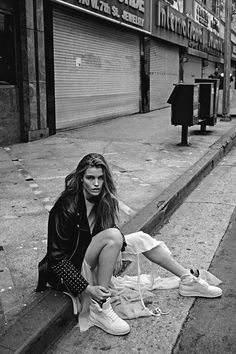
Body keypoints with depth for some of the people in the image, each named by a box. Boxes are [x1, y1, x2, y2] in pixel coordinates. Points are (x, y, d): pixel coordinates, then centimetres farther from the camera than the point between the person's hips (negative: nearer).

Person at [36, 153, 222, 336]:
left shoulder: (104, 200, -4)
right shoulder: (66, 208, -25)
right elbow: (58, 257, -23)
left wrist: (117, 252, -11)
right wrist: (87, 289, -28)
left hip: (91, 258, 8)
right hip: (71, 271, -7)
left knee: (141, 238, 1)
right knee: (112, 235, -30)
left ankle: (188, 281, 12)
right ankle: (100, 308, -26)